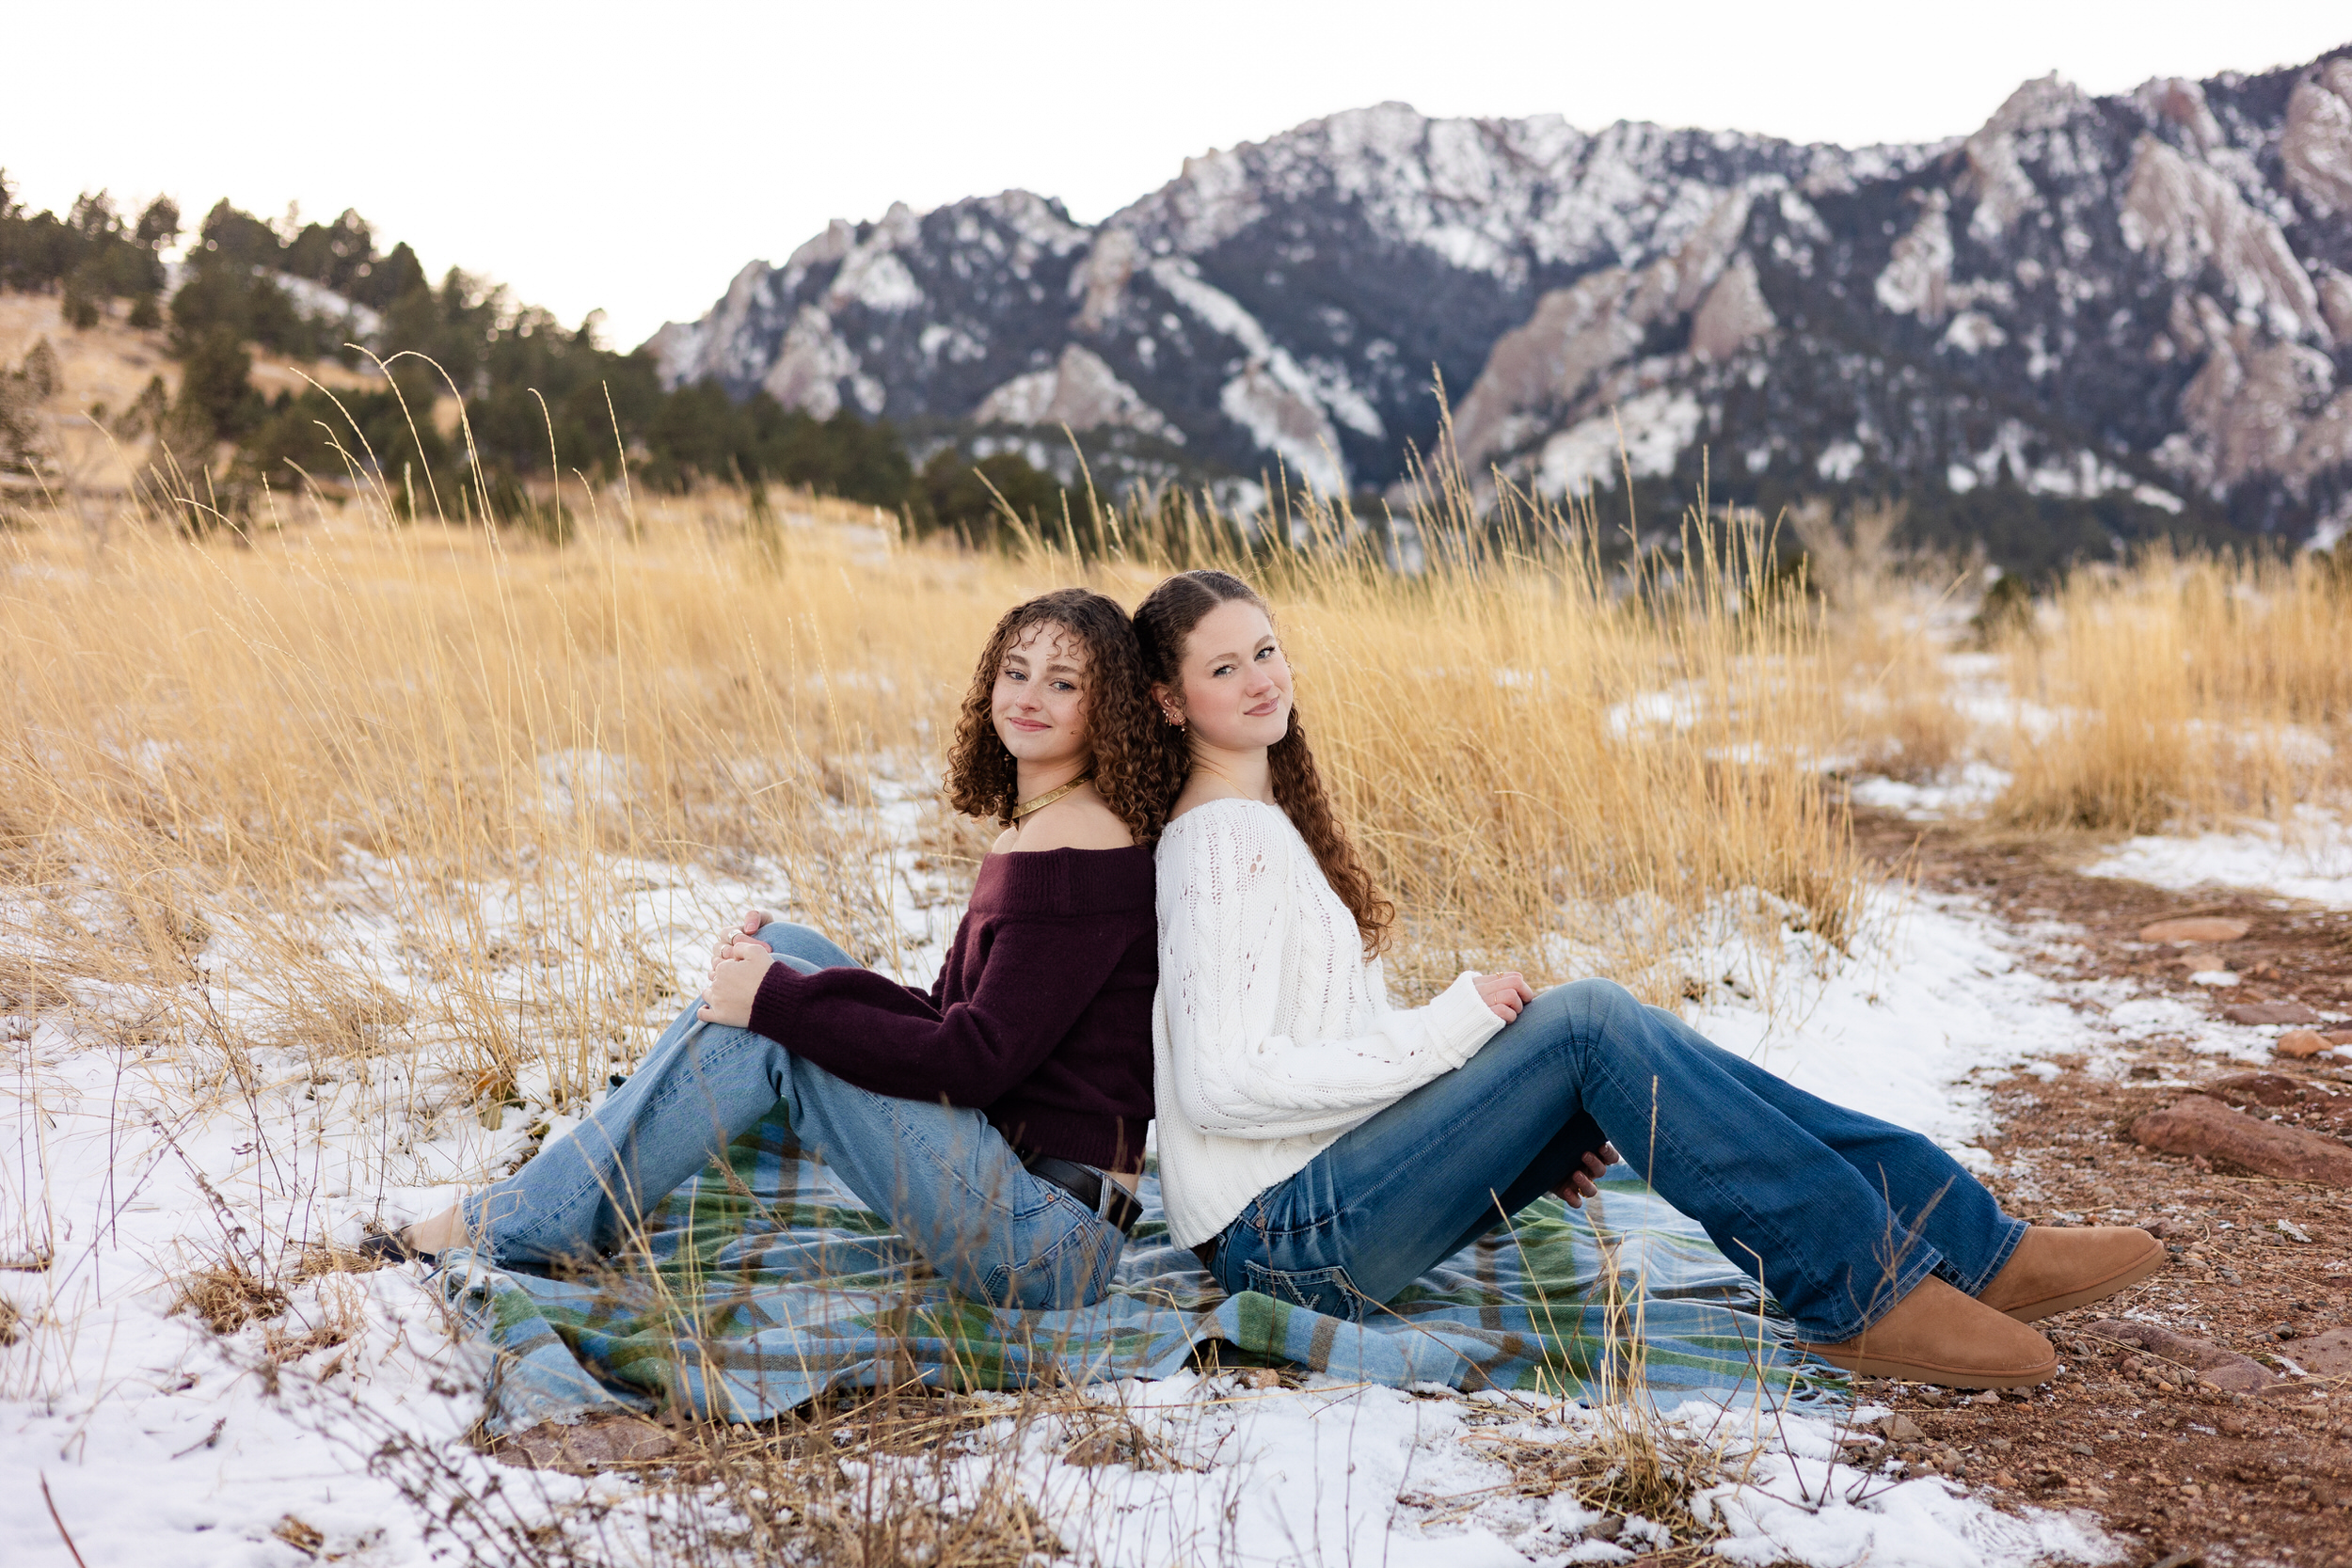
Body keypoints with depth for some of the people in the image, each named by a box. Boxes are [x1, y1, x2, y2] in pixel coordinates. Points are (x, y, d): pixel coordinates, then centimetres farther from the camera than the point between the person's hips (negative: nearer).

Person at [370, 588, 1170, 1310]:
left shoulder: (1075, 849, -17)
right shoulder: (1031, 834, 13)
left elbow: (975, 1059, -21)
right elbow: (953, 1018, 15)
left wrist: (778, 998, -16)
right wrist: (778, 965, 3)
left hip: (1052, 1243, -9)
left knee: (769, 1018, -14)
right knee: (781, 950, 5)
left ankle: (517, 1227, -2)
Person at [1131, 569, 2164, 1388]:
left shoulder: (1262, 824, 17)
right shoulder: (1225, 837, -14)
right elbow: (1223, 1084, -23)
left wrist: (1526, 1126, 7)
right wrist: (1448, 1025, -17)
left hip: (1328, 1195, 9)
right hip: (1282, 1234, -9)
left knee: (1610, 1034, -5)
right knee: (1589, 1019, -21)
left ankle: (1969, 1247, -9)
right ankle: (1863, 1292, -19)